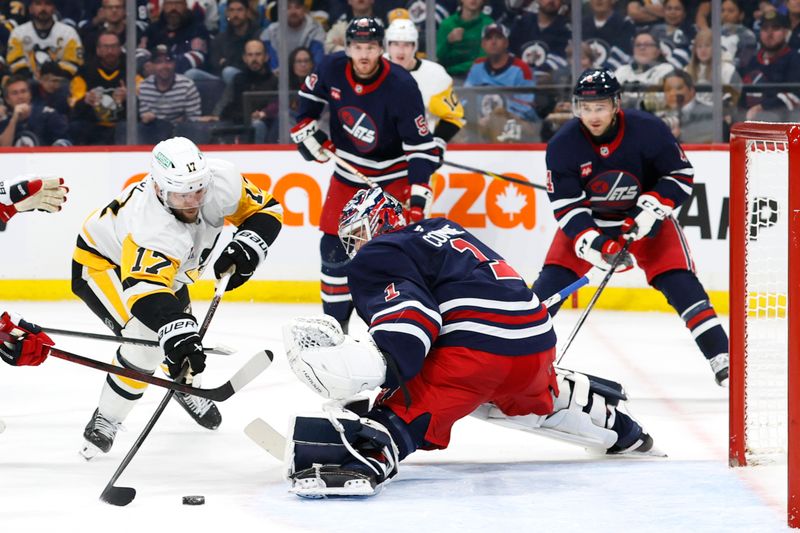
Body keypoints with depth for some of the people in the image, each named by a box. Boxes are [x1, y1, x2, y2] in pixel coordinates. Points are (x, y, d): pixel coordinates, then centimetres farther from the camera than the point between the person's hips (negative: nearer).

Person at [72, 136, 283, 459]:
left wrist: (245, 248, -30)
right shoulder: (152, 227, -47)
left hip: (171, 262, 7)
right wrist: (177, 333, -72)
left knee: (179, 322, 20)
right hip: (103, 263, -7)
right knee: (148, 341, -25)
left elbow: (265, 208, -12)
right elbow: (146, 287, -58)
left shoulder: (221, 181, -29)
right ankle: (105, 420, -5)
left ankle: (187, 388, 54)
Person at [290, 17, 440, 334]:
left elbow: (420, 144, -23)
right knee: (334, 247, 5)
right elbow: (309, 94, 11)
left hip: (393, 175, -4)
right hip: (348, 174, 4)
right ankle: (335, 319, 19)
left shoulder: (401, 86, -25)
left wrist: (419, 190, -30)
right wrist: (305, 129, 3)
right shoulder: (333, 70, -14)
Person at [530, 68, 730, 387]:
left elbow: (680, 175, -12)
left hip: (646, 215, -1)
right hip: (587, 220, 2)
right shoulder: (562, 146, -20)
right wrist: (593, 245, -31)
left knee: (680, 284, -15)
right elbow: (566, 206, -18)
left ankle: (723, 362, -12)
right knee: (552, 282, -10)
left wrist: (651, 209, -26)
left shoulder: (649, 131, -24)